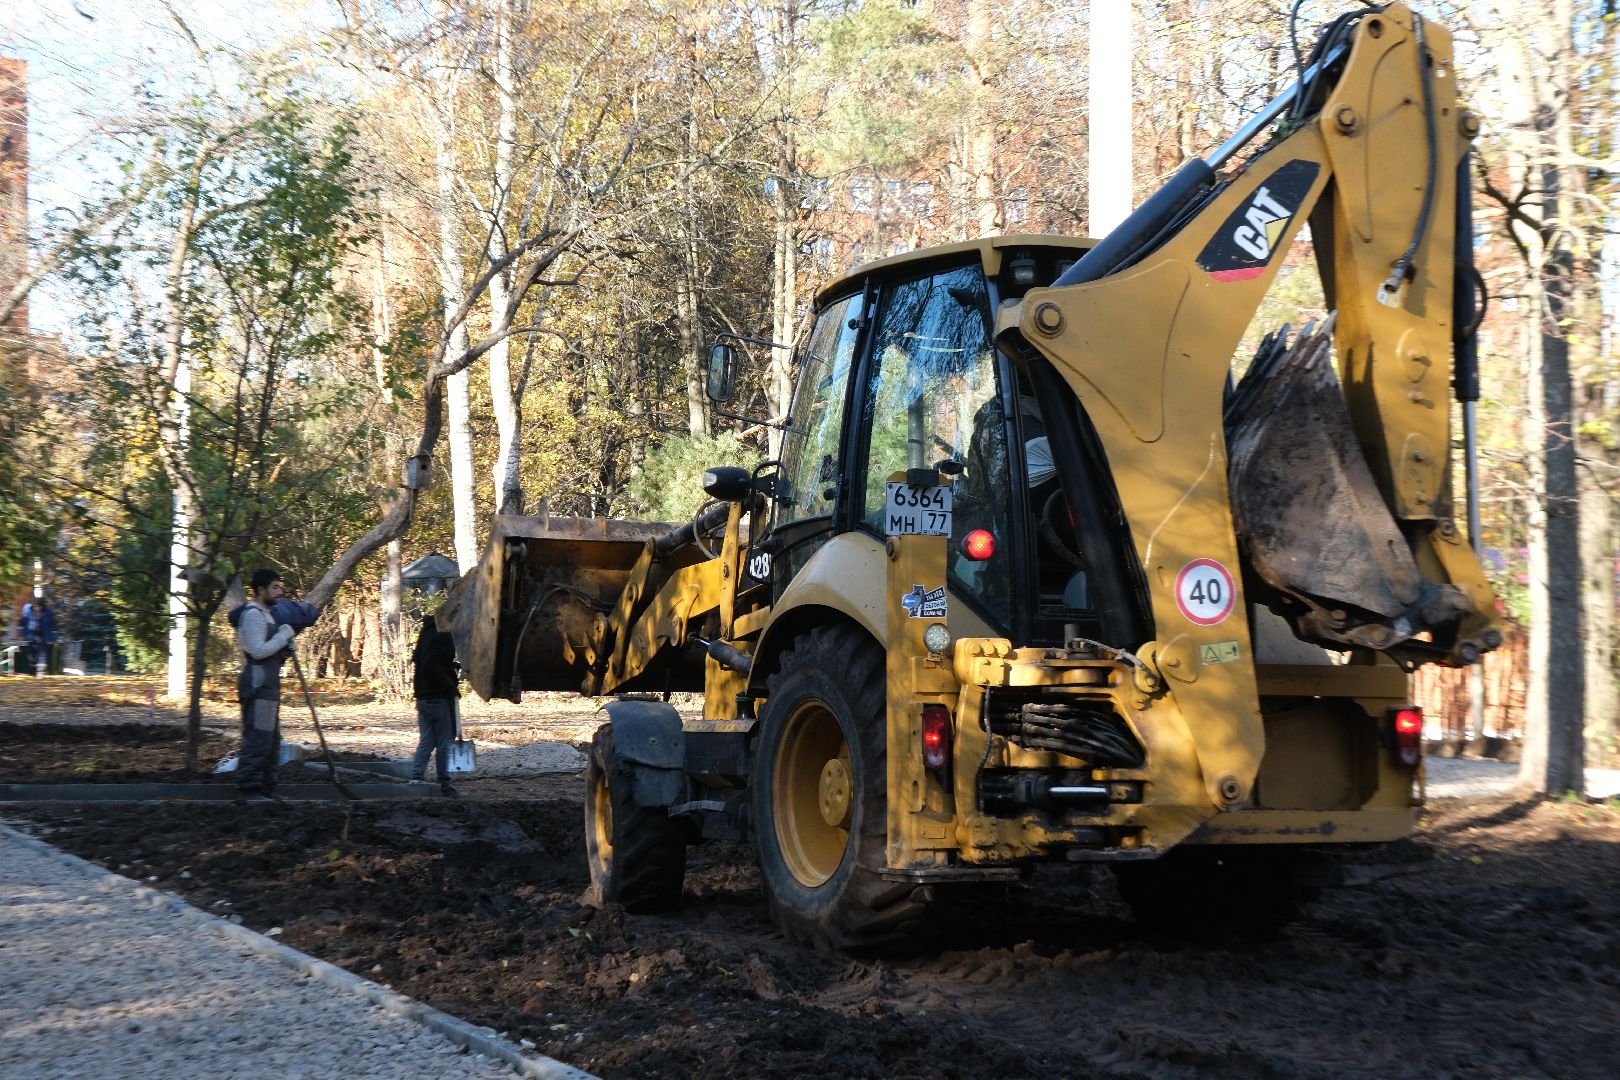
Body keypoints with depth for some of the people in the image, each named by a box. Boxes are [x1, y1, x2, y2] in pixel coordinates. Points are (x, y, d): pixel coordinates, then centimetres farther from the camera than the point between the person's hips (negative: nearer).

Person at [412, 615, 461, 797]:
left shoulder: (426, 633, 12)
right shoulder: (442, 637, -16)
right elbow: (431, 666, -25)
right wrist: (451, 687, -16)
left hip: (422, 698, 8)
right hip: (439, 698, -8)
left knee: (425, 741, 10)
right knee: (444, 743, 1)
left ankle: (416, 778, 2)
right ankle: (444, 785, 8)